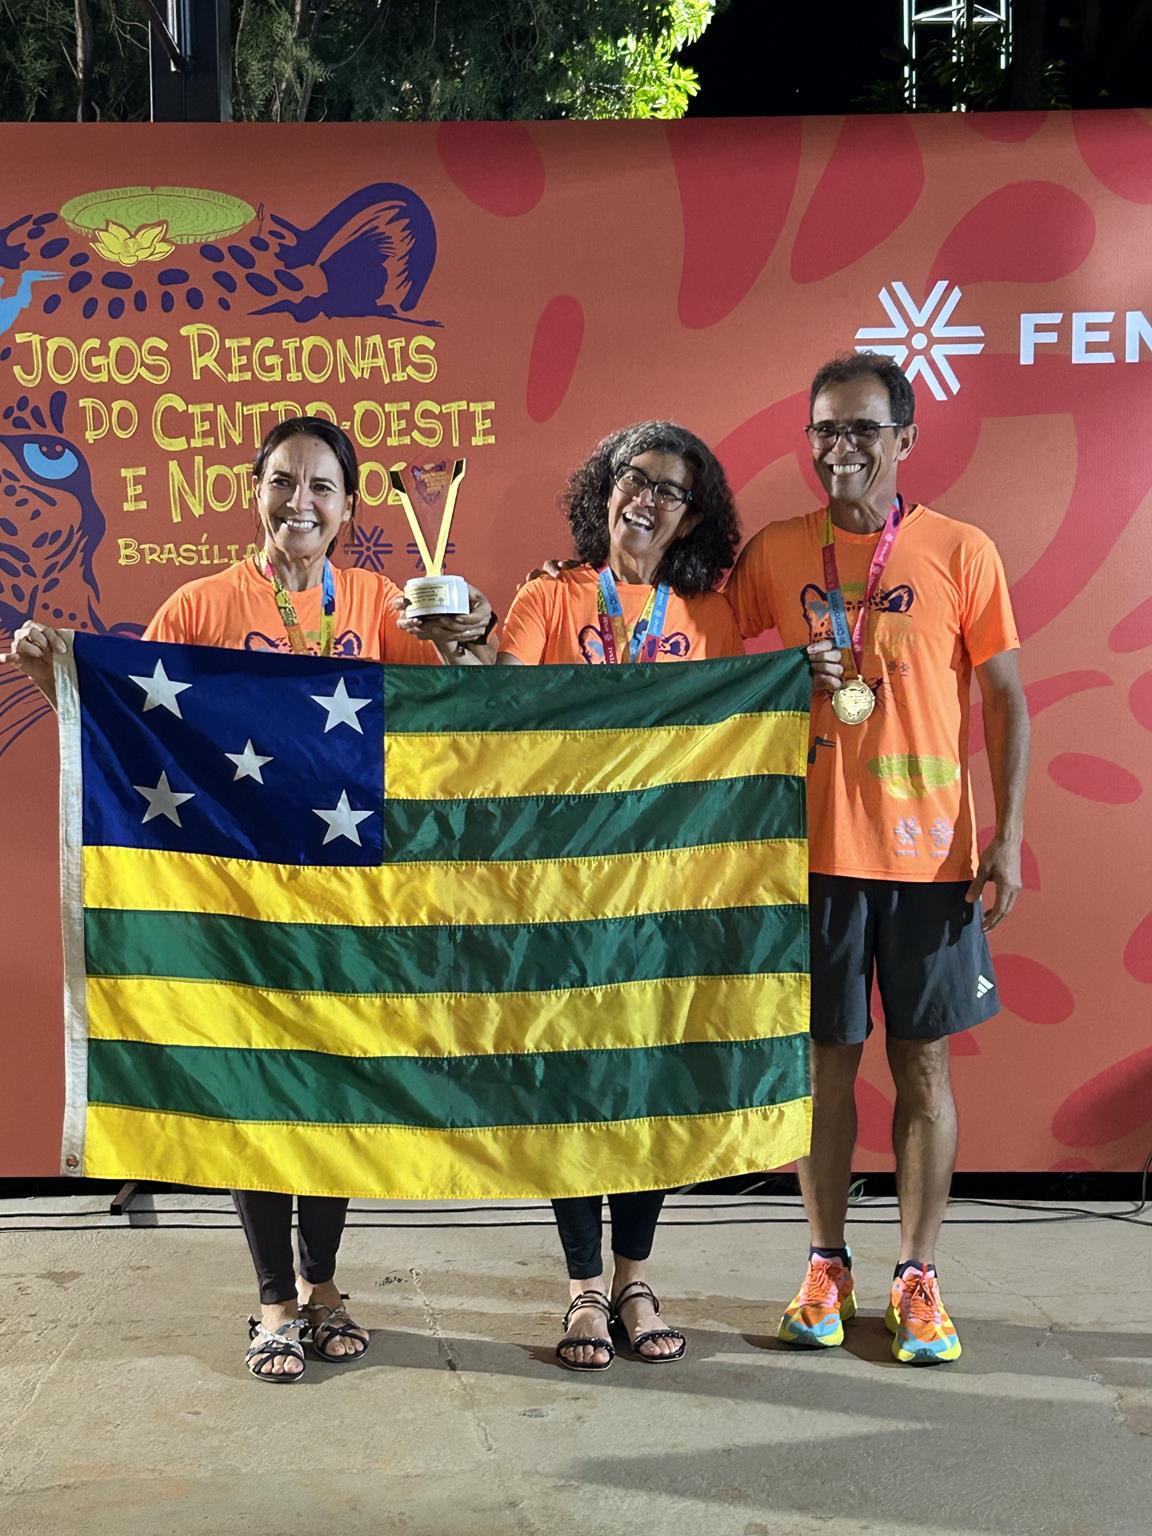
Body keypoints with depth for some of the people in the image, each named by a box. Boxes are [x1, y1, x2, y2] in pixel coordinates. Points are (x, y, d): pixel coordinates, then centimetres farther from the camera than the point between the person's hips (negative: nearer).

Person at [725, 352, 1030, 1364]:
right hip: (814, 850, 1)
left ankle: (918, 1276, 20)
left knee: (923, 1063, 6)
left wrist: (1007, 838, -5)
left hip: (929, 852, -1)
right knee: (825, 1059, 8)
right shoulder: (774, 552, 4)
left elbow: (1006, 700, 2)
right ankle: (827, 1265, 24)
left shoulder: (961, 552, 0)